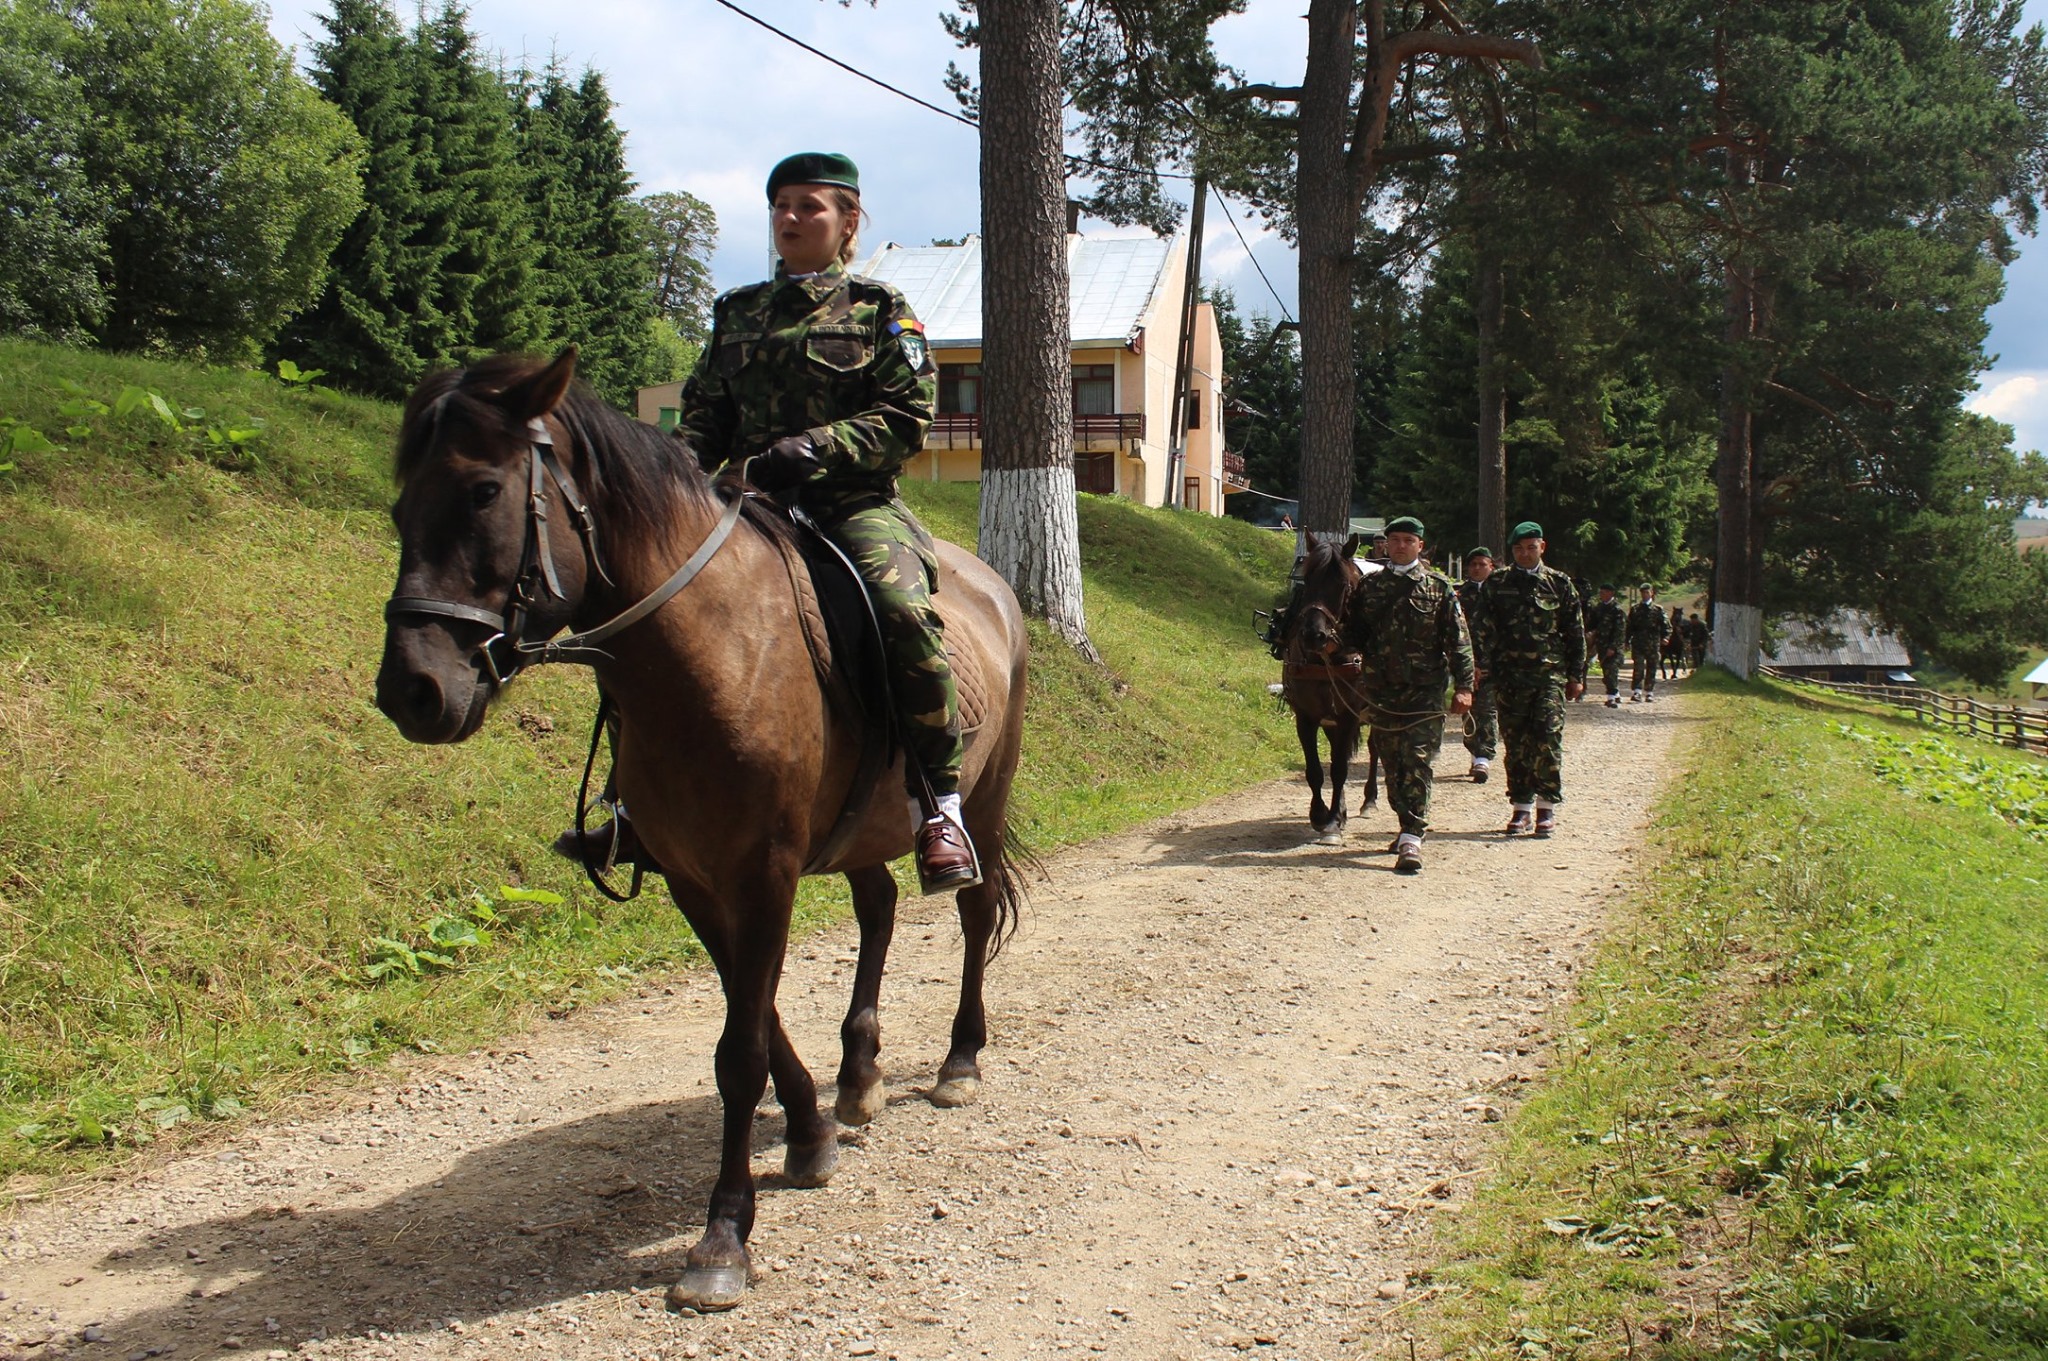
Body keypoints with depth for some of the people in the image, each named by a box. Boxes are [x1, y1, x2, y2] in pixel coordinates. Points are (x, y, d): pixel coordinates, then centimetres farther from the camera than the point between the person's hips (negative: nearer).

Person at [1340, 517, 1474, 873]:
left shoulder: (1439, 588, 3)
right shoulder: (1367, 587, 10)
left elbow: (1459, 641, 1)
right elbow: (1352, 633, 17)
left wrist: (1463, 686, -7)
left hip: (1425, 689, -3)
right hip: (1381, 690, 3)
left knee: (1419, 763, -10)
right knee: (1391, 763, 10)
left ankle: (1411, 840, -15)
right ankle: (1409, 825, 27)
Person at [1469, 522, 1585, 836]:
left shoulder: (1559, 583, 8)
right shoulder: (1496, 584, 8)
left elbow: (1575, 632, 10)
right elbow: (1484, 629, 2)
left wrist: (1575, 676, 7)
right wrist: (1481, 665, -12)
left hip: (1549, 674, -1)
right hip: (1509, 676, 1)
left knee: (1547, 739, -11)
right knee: (1515, 743, 4)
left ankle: (1547, 808, -3)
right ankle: (1521, 807, 12)